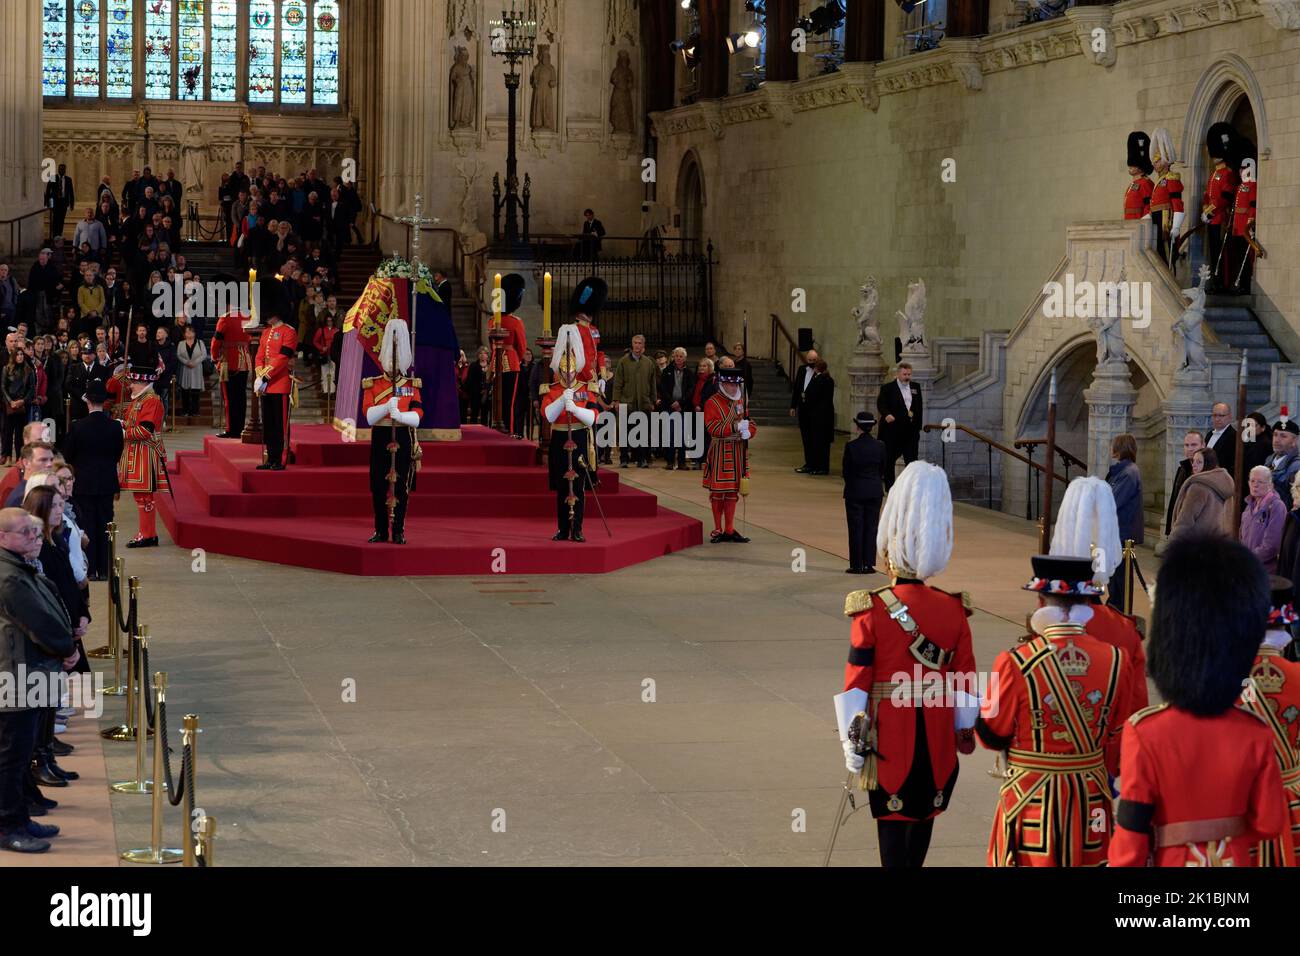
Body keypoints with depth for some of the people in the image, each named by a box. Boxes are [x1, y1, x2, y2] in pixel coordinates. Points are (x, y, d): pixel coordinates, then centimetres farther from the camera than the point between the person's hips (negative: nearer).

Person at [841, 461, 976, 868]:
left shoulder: (871, 612, -13)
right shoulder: (954, 610, -3)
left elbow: (856, 684, -11)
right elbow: (965, 678, 3)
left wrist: (851, 743, -5)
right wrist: (965, 731, 14)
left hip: (890, 740, -3)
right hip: (936, 740, 3)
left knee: (892, 819, 3)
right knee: (924, 813, 17)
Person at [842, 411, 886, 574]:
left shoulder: (851, 446, -14)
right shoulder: (880, 446, -6)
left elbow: (845, 471, -7)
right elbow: (883, 470, 4)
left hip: (855, 492, -2)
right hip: (875, 491, 2)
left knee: (856, 528, 5)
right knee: (871, 527, 9)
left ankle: (857, 565, 6)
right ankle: (869, 564, 9)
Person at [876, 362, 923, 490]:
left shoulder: (915, 387, 12)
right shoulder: (888, 388, -3)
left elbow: (920, 406, 16)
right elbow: (881, 404, -12)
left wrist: (918, 425, 10)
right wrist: (886, 414, -31)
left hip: (911, 430, 3)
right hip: (892, 430, -3)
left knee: (912, 460, -2)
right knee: (889, 460, 5)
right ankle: (889, 487, 16)